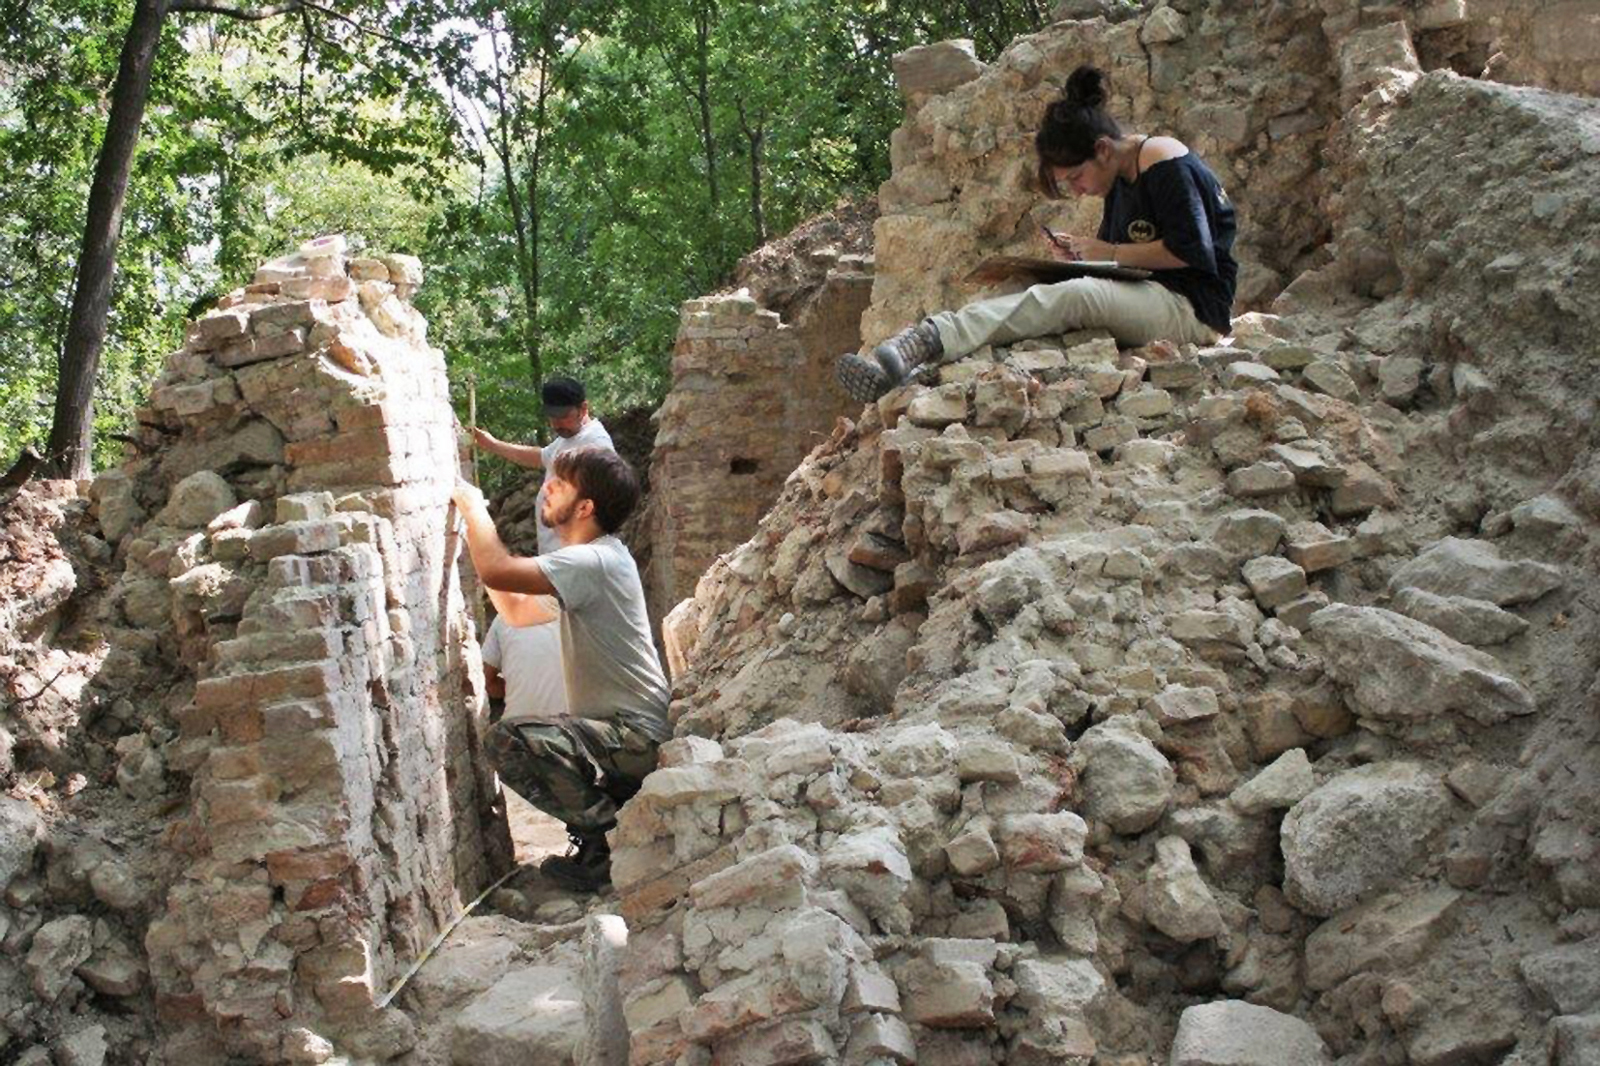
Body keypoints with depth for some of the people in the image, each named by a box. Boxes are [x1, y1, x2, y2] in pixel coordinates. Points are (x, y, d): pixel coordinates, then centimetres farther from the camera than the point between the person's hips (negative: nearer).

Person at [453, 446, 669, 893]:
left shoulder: (591, 562, -20)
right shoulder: (597, 556, 13)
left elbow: (495, 570, -29)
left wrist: (472, 505, -10)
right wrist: (477, 517, 14)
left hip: (635, 737, -11)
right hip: (634, 735, 11)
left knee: (508, 741, -24)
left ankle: (606, 838, -11)